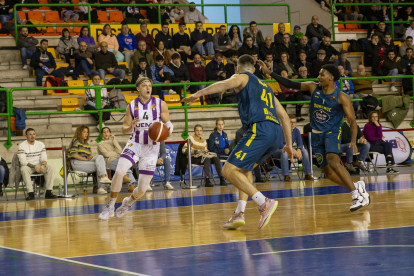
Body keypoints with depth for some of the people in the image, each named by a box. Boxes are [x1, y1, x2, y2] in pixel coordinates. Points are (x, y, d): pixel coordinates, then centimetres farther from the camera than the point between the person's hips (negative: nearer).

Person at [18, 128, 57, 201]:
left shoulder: (41, 144, 9)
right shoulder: (22, 146, -5)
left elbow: (44, 158, 4)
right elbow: (23, 161, -13)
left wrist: (43, 165, -21)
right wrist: (34, 166, -27)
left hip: (39, 166, 4)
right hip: (27, 166, -4)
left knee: (51, 168, -24)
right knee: (24, 169, -39)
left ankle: (48, 192, -29)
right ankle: (30, 193, -41)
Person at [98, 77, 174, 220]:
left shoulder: (160, 104, -3)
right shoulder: (131, 106, 1)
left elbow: (168, 123, 3)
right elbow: (124, 129, 4)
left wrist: (168, 130, -21)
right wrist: (131, 126, -19)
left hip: (151, 148, 0)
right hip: (134, 144, 0)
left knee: (142, 189, -1)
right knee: (119, 172, -25)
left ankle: (128, 202, 34)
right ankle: (110, 206, -7)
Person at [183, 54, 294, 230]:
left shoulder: (242, 77, 14)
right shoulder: (265, 86, 34)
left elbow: (226, 84, -11)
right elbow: (284, 117, 33)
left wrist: (199, 94, -16)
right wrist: (289, 144, 36)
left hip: (260, 129, -8)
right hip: (277, 132, 8)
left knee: (229, 170, -9)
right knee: (244, 168, 25)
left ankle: (264, 203, -22)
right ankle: (239, 214, 11)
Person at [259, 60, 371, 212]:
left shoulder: (341, 97, -14)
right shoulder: (313, 87, -3)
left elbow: (352, 121, -13)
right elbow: (290, 84, 3)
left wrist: (353, 141, -27)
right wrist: (270, 73, -4)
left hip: (332, 132, -5)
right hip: (316, 134, 5)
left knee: (333, 161, -30)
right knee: (328, 172, 5)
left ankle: (357, 195, -27)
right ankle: (357, 186, 25)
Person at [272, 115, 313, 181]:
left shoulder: (296, 131, 0)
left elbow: (300, 143, -3)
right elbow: (280, 145, -26)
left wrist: (298, 150, -26)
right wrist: (292, 150, -38)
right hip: (277, 151, -6)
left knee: (304, 150, -15)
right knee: (284, 151, -40)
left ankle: (308, 174, -16)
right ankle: (286, 176, -40)